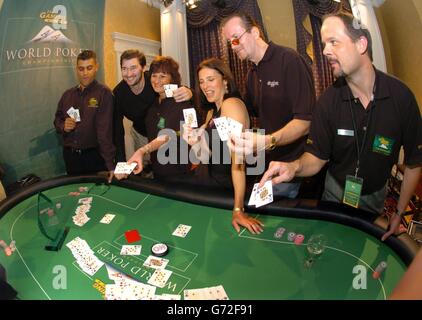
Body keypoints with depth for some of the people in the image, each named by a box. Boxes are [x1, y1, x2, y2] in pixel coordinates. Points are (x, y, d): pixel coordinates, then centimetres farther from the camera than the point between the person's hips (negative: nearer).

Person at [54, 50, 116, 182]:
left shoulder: (104, 93, -10)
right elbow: (57, 120, 20)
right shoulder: (68, 94, 8)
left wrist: (110, 164, -26)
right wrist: (63, 126, -5)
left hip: (95, 156, -5)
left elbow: (105, 131, -19)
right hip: (70, 156, 6)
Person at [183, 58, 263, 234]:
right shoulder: (211, 112, 10)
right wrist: (196, 142, -8)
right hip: (218, 185, 9)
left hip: (234, 189, -9)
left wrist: (238, 209, -33)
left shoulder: (232, 104, -18)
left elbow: (237, 156, -28)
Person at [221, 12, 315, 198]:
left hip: (294, 167, -7)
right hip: (269, 165, 7)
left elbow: (305, 121, -22)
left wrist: (267, 141, -37)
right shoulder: (252, 74, 11)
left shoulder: (289, 60, -14)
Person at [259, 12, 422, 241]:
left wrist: (399, 212, -8)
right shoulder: (328, 100, -18)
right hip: (337, 190, 0)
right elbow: (317, 157, -15)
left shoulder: (401, 96, -20)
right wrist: (295, 167, -39)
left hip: (375, 196, 0)